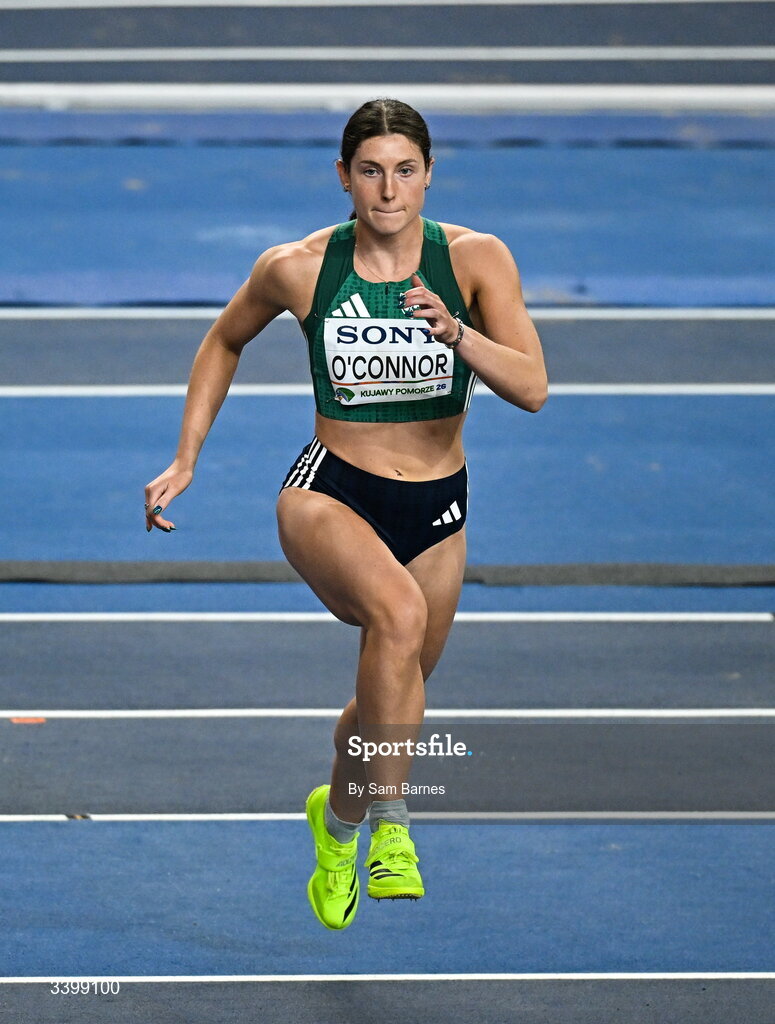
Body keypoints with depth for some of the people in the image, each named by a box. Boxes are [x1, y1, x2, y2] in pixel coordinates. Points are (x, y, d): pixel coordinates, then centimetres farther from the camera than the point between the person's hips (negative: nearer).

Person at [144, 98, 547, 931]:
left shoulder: (476, 259, -9)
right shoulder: (297, 268, -8)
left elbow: (532, 388, -17)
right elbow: (224, 342, 12)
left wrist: (455, 332, -34)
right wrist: (184, 462, 8)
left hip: (436, 510, 3)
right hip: (330, 492, -3)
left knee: (390, 696, 16)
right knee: (398, 610, -35)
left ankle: (337, 818, 50)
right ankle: (390, 825, -28)